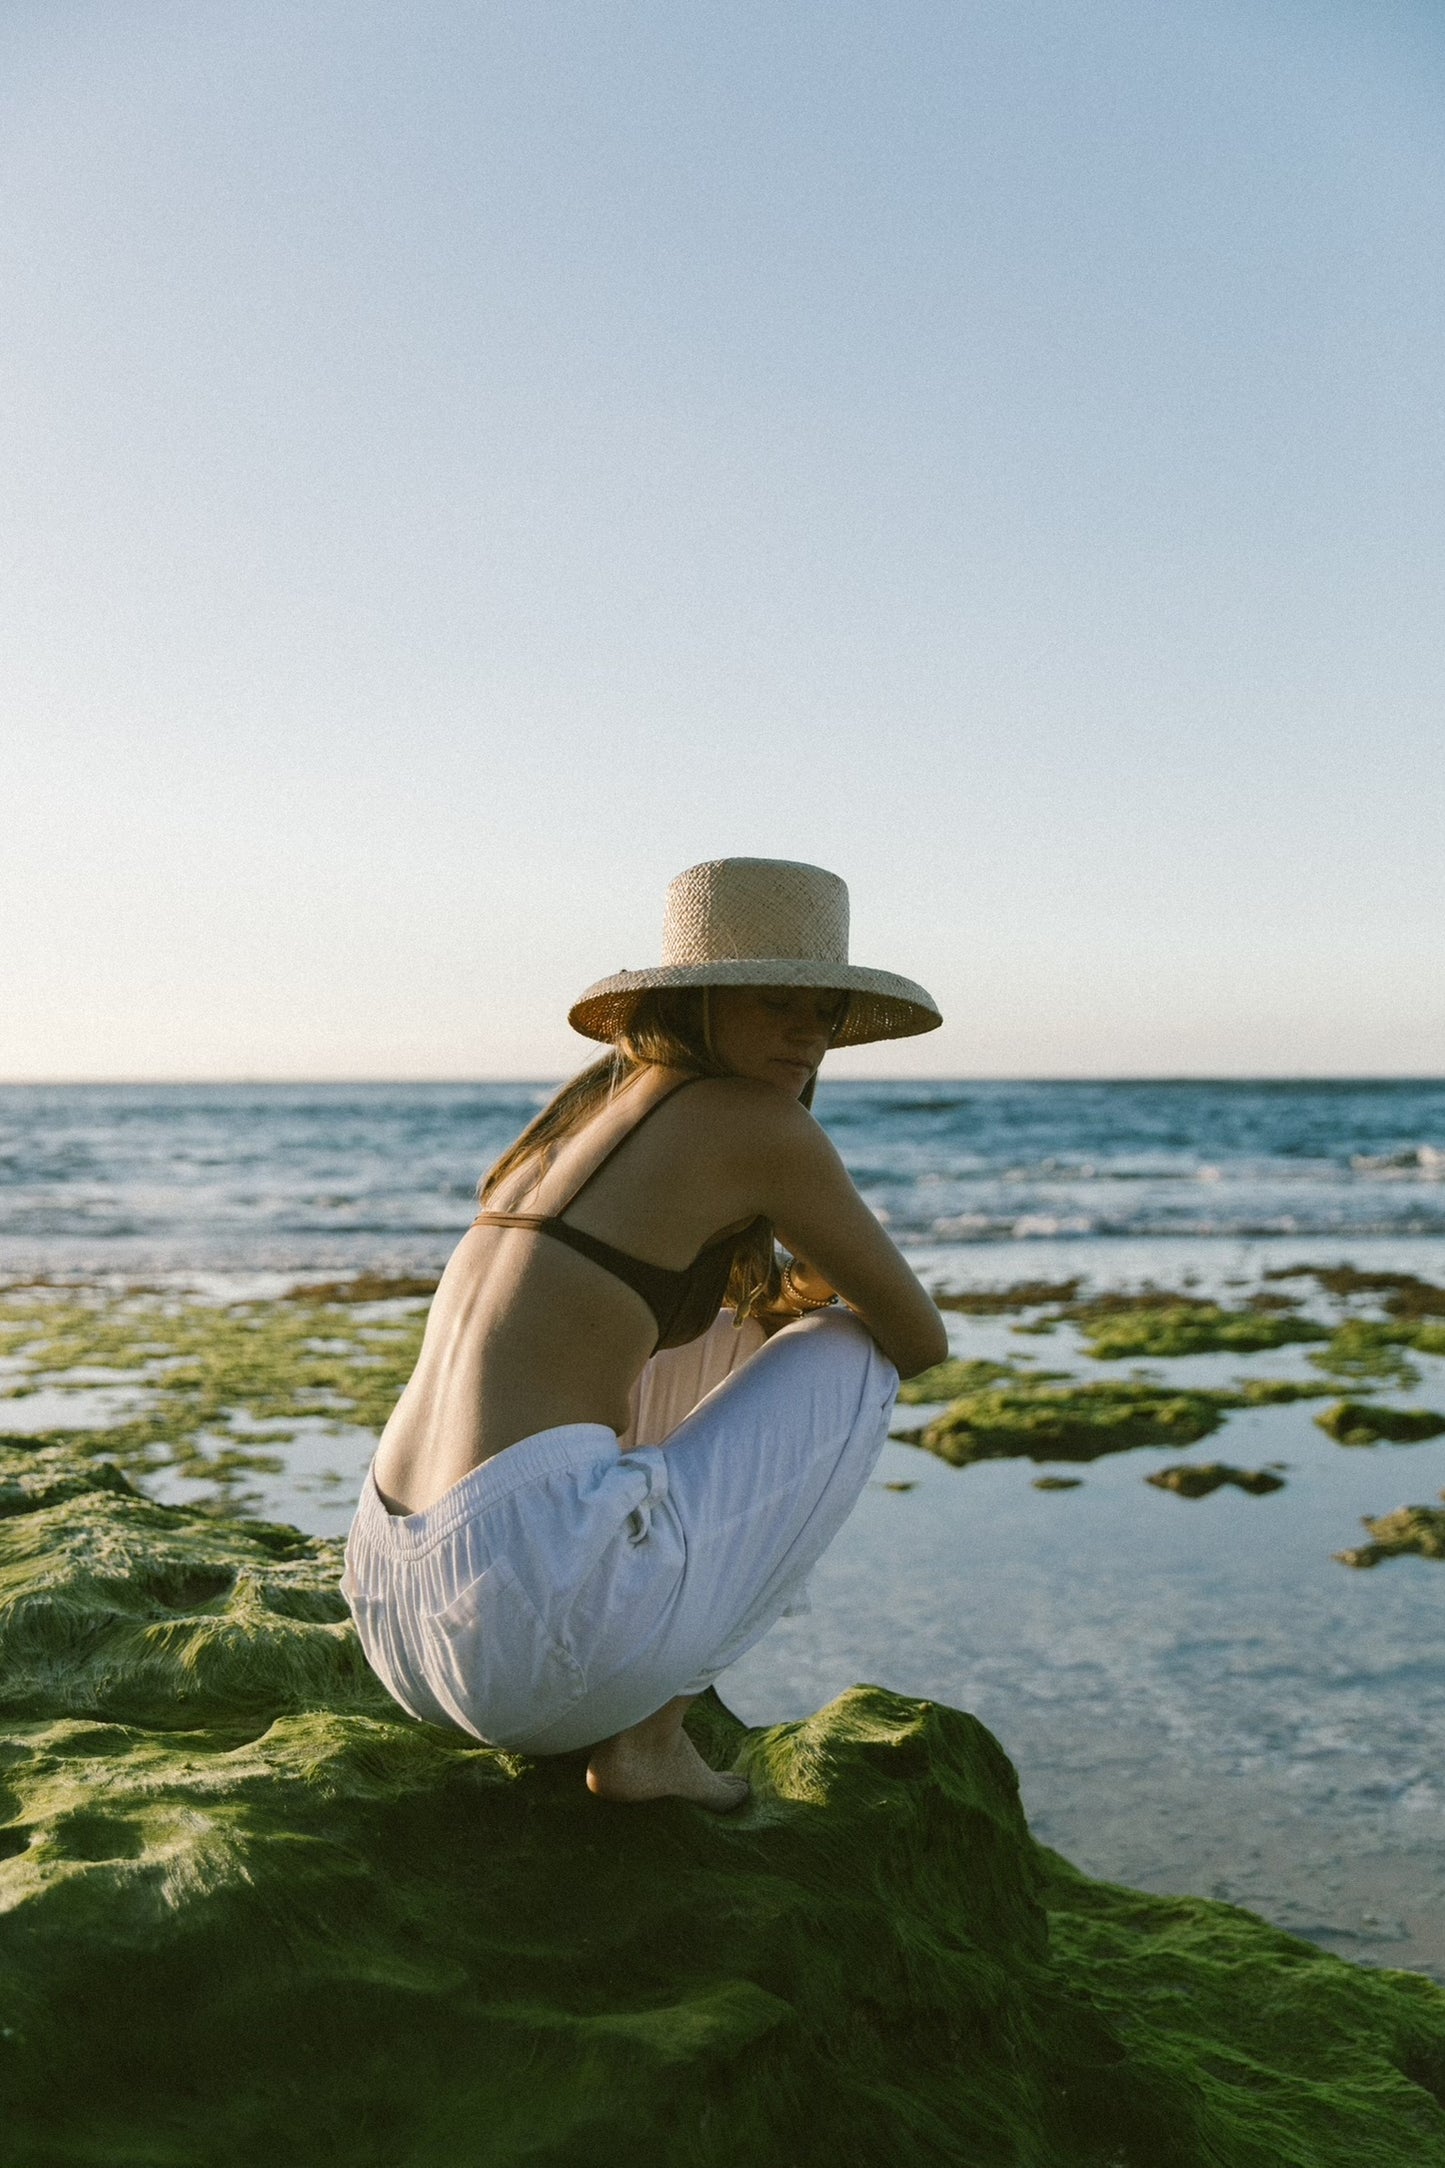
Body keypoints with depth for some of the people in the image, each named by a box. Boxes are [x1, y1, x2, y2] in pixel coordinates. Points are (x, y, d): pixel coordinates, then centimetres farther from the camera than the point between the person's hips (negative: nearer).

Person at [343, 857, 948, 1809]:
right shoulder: (764, 1123, -5)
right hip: (549, 1614, -9)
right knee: (846, 1352, 11)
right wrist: (830, 1297, 26)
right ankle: (649, 1734, 5)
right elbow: (920, 1339, 7)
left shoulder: (595, 1100, 19)